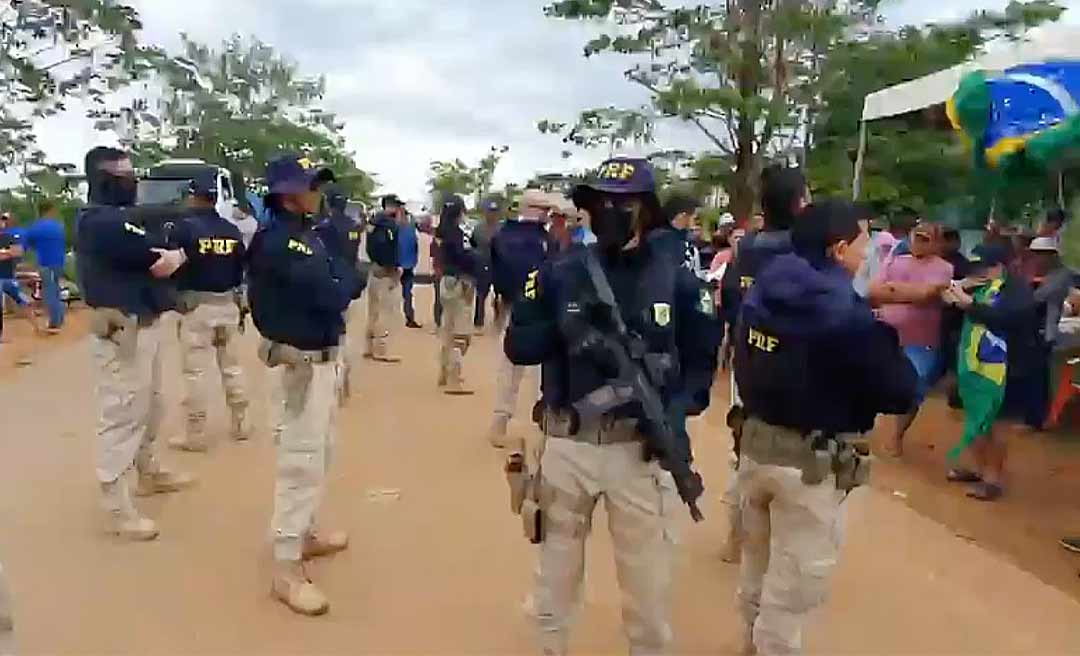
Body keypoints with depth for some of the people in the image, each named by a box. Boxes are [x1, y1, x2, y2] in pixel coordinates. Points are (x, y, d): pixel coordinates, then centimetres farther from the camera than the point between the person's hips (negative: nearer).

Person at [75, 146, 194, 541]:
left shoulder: (118, 217, 15)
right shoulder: (101, 221, -17)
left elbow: (160, 264, 12)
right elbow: (162, 260, -20)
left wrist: (167, 254, -8)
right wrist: (179, 253, 0)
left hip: (143, 324, 11)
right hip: (122, 329, -11)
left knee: (150, 405, 23)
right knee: (121, 414, -4)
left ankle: (148, 472, 42)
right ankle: (117, 510, 4)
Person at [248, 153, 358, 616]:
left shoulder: (307, 234, 12)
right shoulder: (279, 242, -19)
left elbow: (333, 281, 9)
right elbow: (329, 296, -26)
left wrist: (341, 281, -11)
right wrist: (352, 278, -8)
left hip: (322, 355, 10)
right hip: (305, 359, -10)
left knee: (320, 449, 21)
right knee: (303, 456, -6)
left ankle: (303, 532, 37)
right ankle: (286, 569, 2)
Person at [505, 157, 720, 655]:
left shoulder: (676, 280, 0)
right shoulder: (559, 272, 0)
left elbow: (701, 361, 5)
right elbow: (517, 345, -1)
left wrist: (678, 412, -13)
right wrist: (565, 330, -19)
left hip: (642, 447, -1)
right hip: (567, 442, 1)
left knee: (648, 583, 11)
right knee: (556, 573, 19)